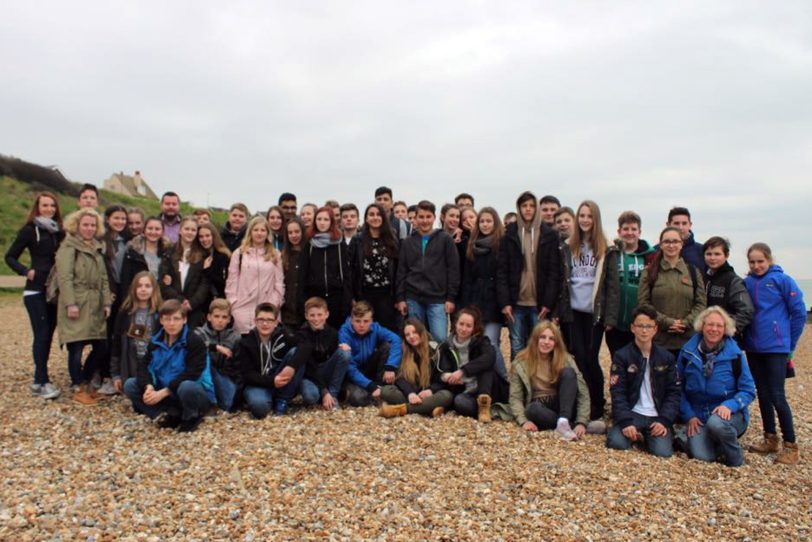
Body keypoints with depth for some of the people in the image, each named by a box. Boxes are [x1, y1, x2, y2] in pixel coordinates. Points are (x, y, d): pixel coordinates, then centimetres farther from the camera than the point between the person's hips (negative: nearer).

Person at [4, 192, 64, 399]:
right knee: (41, 335, -8)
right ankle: (41, 382, -3)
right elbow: (10, 257, -3)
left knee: (48, 335, 9)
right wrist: (26, 271, -16)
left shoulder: (58, 231, 10)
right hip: (36, 291, -6)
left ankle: (40, 378, 19)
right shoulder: (30, 230, -5)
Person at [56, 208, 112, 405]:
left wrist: (107, 302, 10)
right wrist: (70, 303, -20)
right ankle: (78, 388, 6)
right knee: (76, 348, -6)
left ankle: (85, 382, 23)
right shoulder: (68, 247, -3)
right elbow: (65, 278, -13)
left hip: (95, 305, 7)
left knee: (100, 346, 6)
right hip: (76, 304, -7)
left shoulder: (97, 248, 19)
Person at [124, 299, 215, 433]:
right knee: (130, 385, -6)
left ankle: (191, 418, -8)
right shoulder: (155, 341, 5)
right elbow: (144, 366, -4)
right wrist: (148, 386, -25)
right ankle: (168, 415, -15)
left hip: (196, 394, -6)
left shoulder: (195, 342, -16)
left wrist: (163, 392, -27)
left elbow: (191, 374, -23)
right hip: (166, 395, 6)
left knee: (187, 387, -41)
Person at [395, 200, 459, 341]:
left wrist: (451, 298, -6)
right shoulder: (407, 242, 11)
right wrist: (400, 298, 3)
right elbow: (401, 272, 11)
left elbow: (453, 270, 0)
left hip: (438, 299, -3)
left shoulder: (445, 239, 3)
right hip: (413, 299, 3)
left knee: (440, 338, -10)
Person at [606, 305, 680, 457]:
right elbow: (617, 393, -7)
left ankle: (646, 437, 10)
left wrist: (664, 421, -10)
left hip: (657, 417, 1)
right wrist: (626, 422, -20)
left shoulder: (666, 357, 8)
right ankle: (636, 435, 6)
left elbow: (674, 392, 4)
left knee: (663, 452, -24)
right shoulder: (621, 356, 0)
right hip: (632, 413, -1)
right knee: (616, 443, -27)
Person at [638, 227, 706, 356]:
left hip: (687, 340, 2)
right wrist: (667, 322, -13)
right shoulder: (650, 272, 4)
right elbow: (643, 303, -4)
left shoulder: (693, 272, 11)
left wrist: (686, 323, -10)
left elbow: (701, 303, 5)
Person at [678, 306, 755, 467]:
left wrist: (729, 405, -21)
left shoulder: (735, 354, -5)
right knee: (701, 455, -23)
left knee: (716, 423, -36)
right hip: (698, 417, 1)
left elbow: (748, 391, -3)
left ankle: (735, 458, -6)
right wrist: (689, 416, -6)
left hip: (729, 413, -1)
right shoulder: (688, 352, -1)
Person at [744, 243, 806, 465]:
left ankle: (791, 446, 8)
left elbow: (799, 313, -4)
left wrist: (789, 344, -1)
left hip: (776, 348, -4)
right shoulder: (746, 283, 4)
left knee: (776, 396, -5)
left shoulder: (782, 280, -7)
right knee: (762, 394, 12)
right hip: (753, 348, 5)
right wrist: (745, 336, 5)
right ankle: (770, 439, 24)